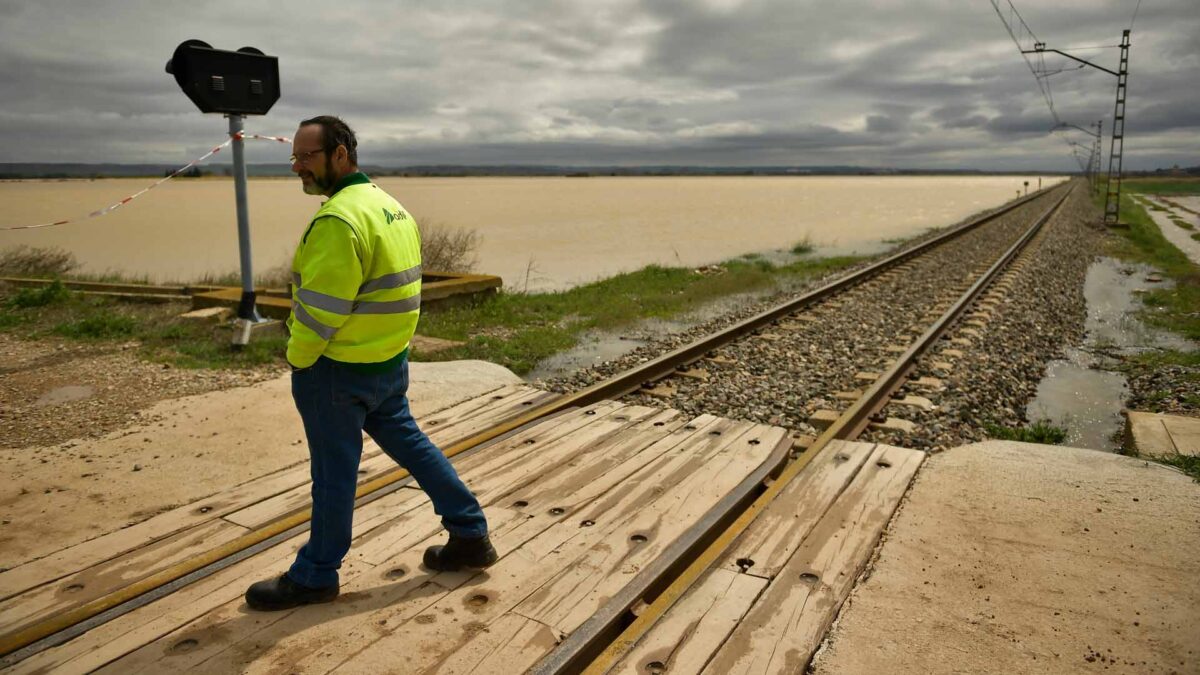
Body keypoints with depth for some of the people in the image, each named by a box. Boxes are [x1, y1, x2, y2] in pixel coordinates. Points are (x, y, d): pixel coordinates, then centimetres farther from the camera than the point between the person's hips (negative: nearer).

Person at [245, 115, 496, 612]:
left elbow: (320, 307, -22)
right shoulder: (391, 206, 9)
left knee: (334, 472, 6)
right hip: (389, 362, 9)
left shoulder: (340, 218, -21)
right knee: (408, 441, 20)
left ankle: (315, 575, 25)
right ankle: (471, 535, 27)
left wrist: (297, 359, -7)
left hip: (337, 370, -9)